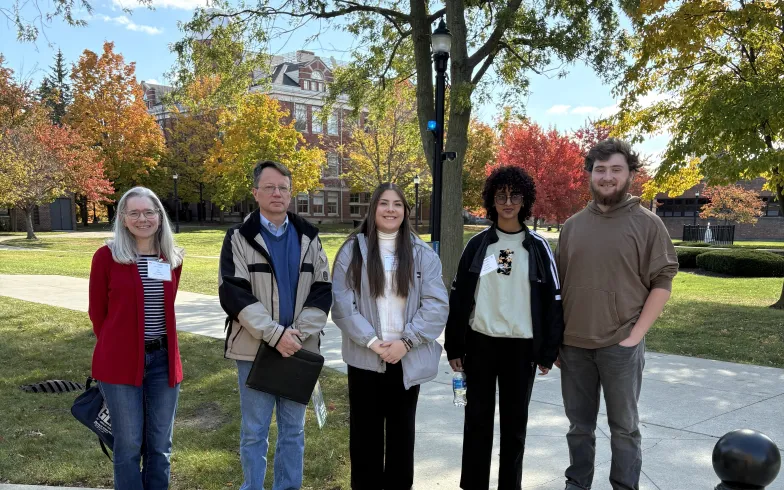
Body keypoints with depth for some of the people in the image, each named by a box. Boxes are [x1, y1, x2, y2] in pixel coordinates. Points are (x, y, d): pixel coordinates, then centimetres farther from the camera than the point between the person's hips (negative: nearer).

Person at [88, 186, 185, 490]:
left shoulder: (173, 259, 5)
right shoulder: (106, 256, -6)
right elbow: (98, 312, 2)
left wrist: (161, 346, 10)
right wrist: (116, 345, 9)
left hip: (163, 359, 3)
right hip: (120, 362, -3)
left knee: (160, 444, 11)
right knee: (128, 444, 6)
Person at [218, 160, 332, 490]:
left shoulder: (309, 237, 8)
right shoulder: (239, 237, -1)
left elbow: (323, 289, 3)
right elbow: (232, 293, -11)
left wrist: (299, 332, -12)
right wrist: (275, 334, -19)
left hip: (299, 348, 3)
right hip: (254, 349, -2)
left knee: (293, 430, 13)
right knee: (254, 432, 7)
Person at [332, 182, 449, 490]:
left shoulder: (423, 254, 2)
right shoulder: (353, 251, 0)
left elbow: (437, 305, -5)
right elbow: (342, 306, -6)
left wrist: (406, 341, -15)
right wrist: (372, 341, -15)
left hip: (408, 359, 1)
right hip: (365, 358, -1)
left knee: (402, 431, 14)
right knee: (365, 432, 9)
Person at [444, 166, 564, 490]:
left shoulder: (538, 247, 0)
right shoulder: (477, 245, 2)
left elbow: (552, 300, 2)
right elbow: (458, 298, 4)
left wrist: (548, 351, -1)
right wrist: (454, 347, 1)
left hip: (522, 346, 0)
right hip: (480, 343, 1)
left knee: (515, 422, 11)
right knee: (477, 419, 9)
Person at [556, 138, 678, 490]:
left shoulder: (647, 224, -3)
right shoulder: (572, 225, 7)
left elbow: (662, 283, -5)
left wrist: (635, 335, -11)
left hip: (621, 346, -3)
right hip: (573, 344, 3)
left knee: (624, 427, 9)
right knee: (579, 425, 14)